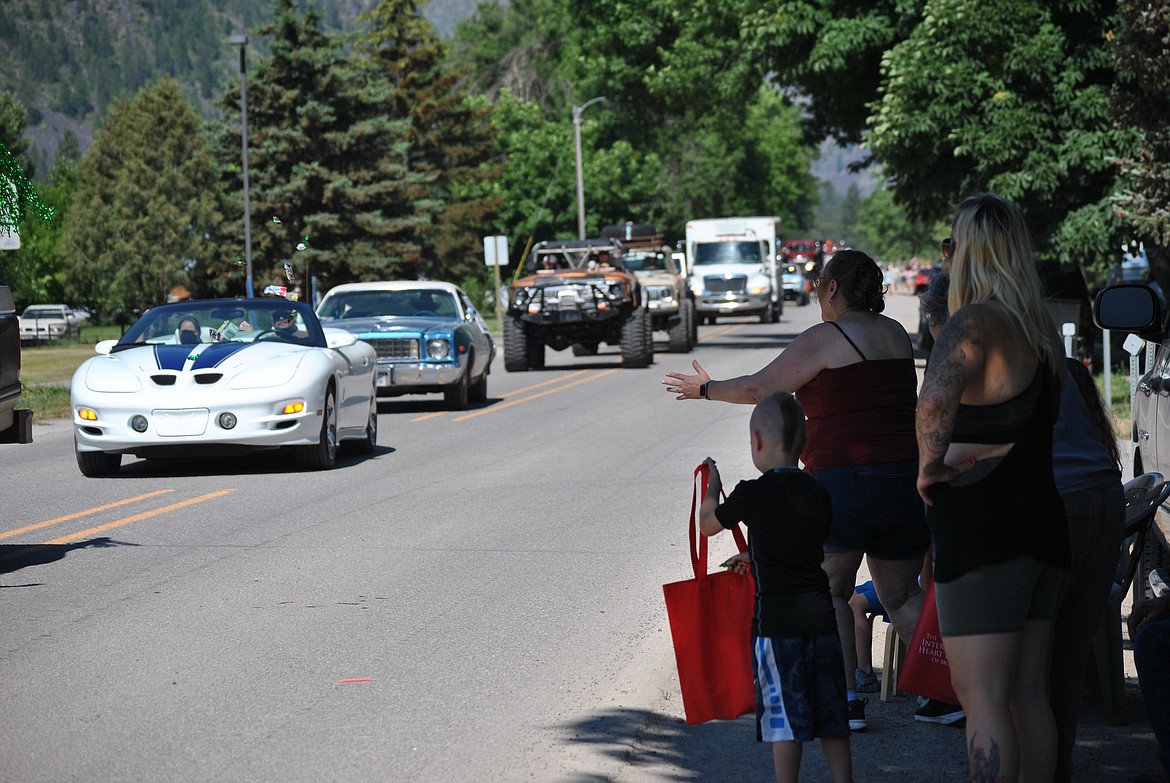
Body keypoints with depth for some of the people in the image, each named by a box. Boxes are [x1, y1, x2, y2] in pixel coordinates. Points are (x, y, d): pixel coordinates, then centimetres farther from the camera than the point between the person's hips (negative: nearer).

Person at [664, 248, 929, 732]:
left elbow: (759, 388, 1)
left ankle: (846, 697, -3)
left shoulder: (823, 339, -6)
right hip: (909, 475, 6)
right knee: (901, 595, 14)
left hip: (845, 479, -6)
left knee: (829, 591, 8)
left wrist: (705, 389, 16)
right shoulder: (896, 335, 13)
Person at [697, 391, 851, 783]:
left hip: (776, 619, -4)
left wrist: (712, 490, 27)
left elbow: (707, 525, 7)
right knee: (831, 716, 10)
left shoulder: (753, 494, -10)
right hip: (821, 614, 5)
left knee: (785, 717, 1)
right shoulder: (818, 495, 5)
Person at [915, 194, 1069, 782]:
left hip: (983, 535, -8)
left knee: (983, 700, -6)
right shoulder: (1042, 331, 11)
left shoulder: (973, 323, -16)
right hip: (1040, 528, 8)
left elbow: (934, 401, -35)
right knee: (1029, 694, 13)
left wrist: (930, 463, -20)